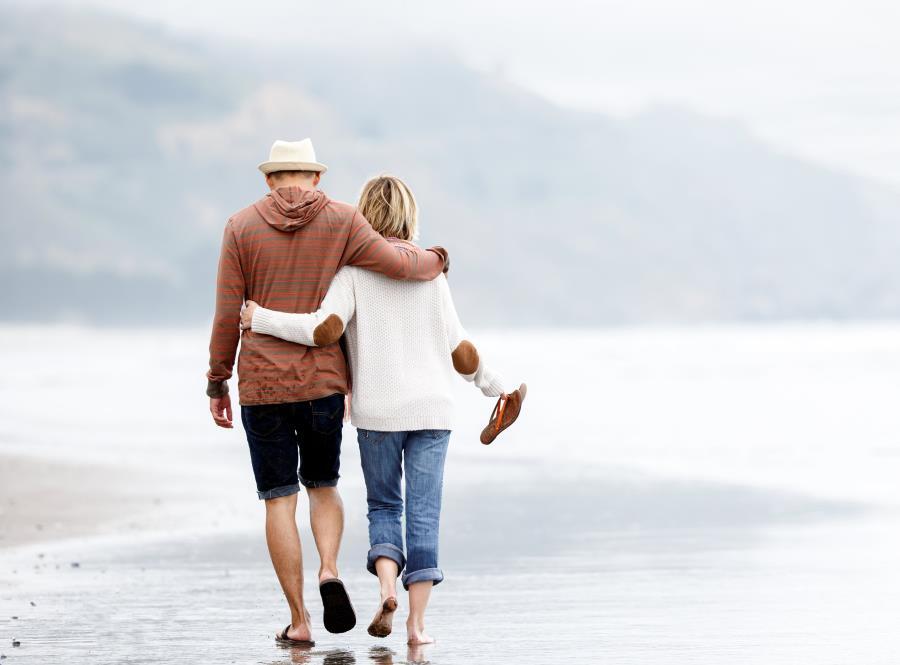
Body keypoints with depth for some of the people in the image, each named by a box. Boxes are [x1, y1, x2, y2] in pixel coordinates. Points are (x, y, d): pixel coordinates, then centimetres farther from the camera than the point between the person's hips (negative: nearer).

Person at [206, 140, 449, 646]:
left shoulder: (242, 227, 0)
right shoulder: (341, 221, -1)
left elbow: (227, 315, -2)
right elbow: (396, 264, -10)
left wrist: (216, 384, 7)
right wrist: (436, 260, 12)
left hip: (261, 385, -1)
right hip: (323, 382, 1)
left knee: (280, 500, 5)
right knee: (322, 485, 20)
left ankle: (299, 620, 2)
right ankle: (329, 571, -8)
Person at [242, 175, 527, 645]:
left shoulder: (353, 268, -4)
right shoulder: (430, 271, 3)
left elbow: (327, 330, -18)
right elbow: (460, 351, 4)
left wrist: (262, 319, -8)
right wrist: (497, 386, 18)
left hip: (377, 412, -1)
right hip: (431, 410, 1)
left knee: (383, 507, 14)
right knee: (424, 513, 4)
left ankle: (387, 588, -10)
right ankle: (417, 620, -1)